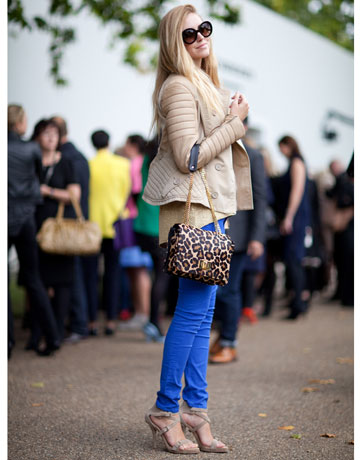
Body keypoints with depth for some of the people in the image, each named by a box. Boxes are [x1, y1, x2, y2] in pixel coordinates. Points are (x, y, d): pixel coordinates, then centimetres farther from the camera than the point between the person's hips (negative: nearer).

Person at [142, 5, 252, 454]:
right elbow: (189, 157, -18)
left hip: (211, 204, 10)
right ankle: (165, 409, 3)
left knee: (203, 310, 9)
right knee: (193, 309, -8)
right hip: (193, 205, -10)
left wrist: (233, 118, 11)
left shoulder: (204, 83, 18)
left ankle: (194, 405, 15)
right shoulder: (179, 87, -12)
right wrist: (235, 121, -11)